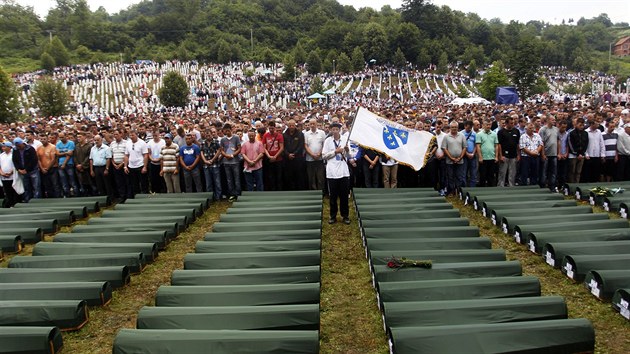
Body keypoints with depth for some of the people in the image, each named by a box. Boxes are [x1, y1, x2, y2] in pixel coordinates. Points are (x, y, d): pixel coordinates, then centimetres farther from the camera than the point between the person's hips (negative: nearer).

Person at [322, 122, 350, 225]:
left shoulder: (345, 139, 3)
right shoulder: (328, 140, 1)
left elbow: (349, 155, 11)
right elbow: (324, 156, -2)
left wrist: (347, 150, -10)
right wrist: (335, 151, -10)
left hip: (343, 171, 1)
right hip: (332, 172, -1)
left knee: (344, 194, 6)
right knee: (333, 195, 7)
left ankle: (345, 215, 17)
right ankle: (333, 216, 18)